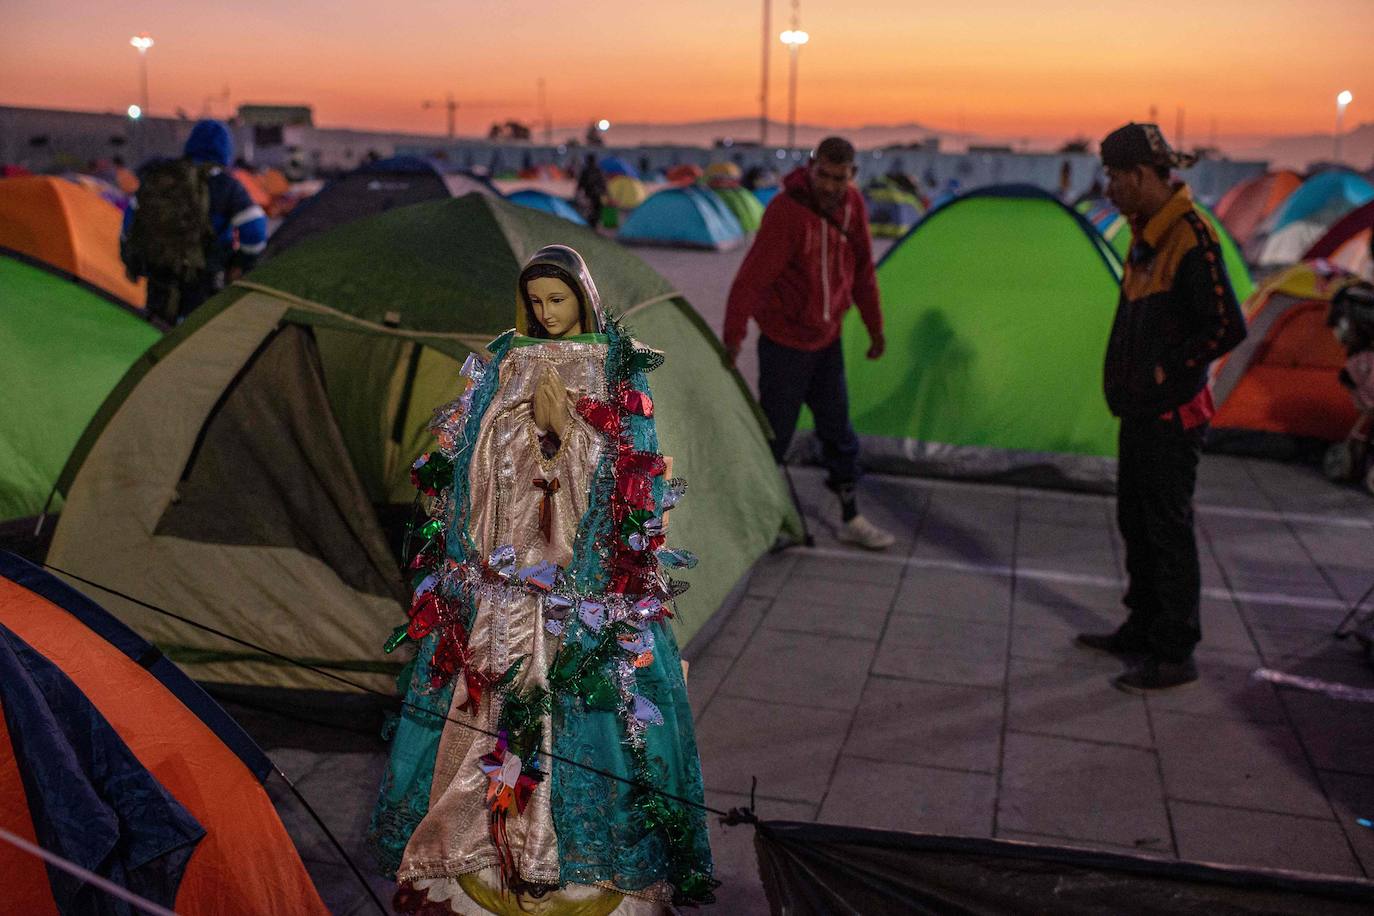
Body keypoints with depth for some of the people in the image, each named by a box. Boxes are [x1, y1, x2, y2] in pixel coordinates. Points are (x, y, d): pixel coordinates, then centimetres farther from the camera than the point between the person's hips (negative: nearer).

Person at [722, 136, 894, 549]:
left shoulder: (852, 204, -1)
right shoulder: (787, 210, -23)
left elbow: (861, 271, 11)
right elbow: (751, 279, -24)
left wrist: (875, 327, 15)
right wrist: (732, 337, -26)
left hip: (827, 340, 7)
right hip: (784, 344, -7)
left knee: (838, 432, 14)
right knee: (774, 435, -1)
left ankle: (851, 520, 26)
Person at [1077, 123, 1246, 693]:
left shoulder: (1191, 240, -20)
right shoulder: (1146, 234, 10)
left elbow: (1228, 327, -25)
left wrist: (1164, 373, -18)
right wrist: (1121, 378, 12)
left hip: (1171, 415, -10)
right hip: (1139, 410, 10)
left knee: (1169, 530, -1)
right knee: (1136, 521, 19)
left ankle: (1176, 654, 11)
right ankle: (1143, 629, 34)